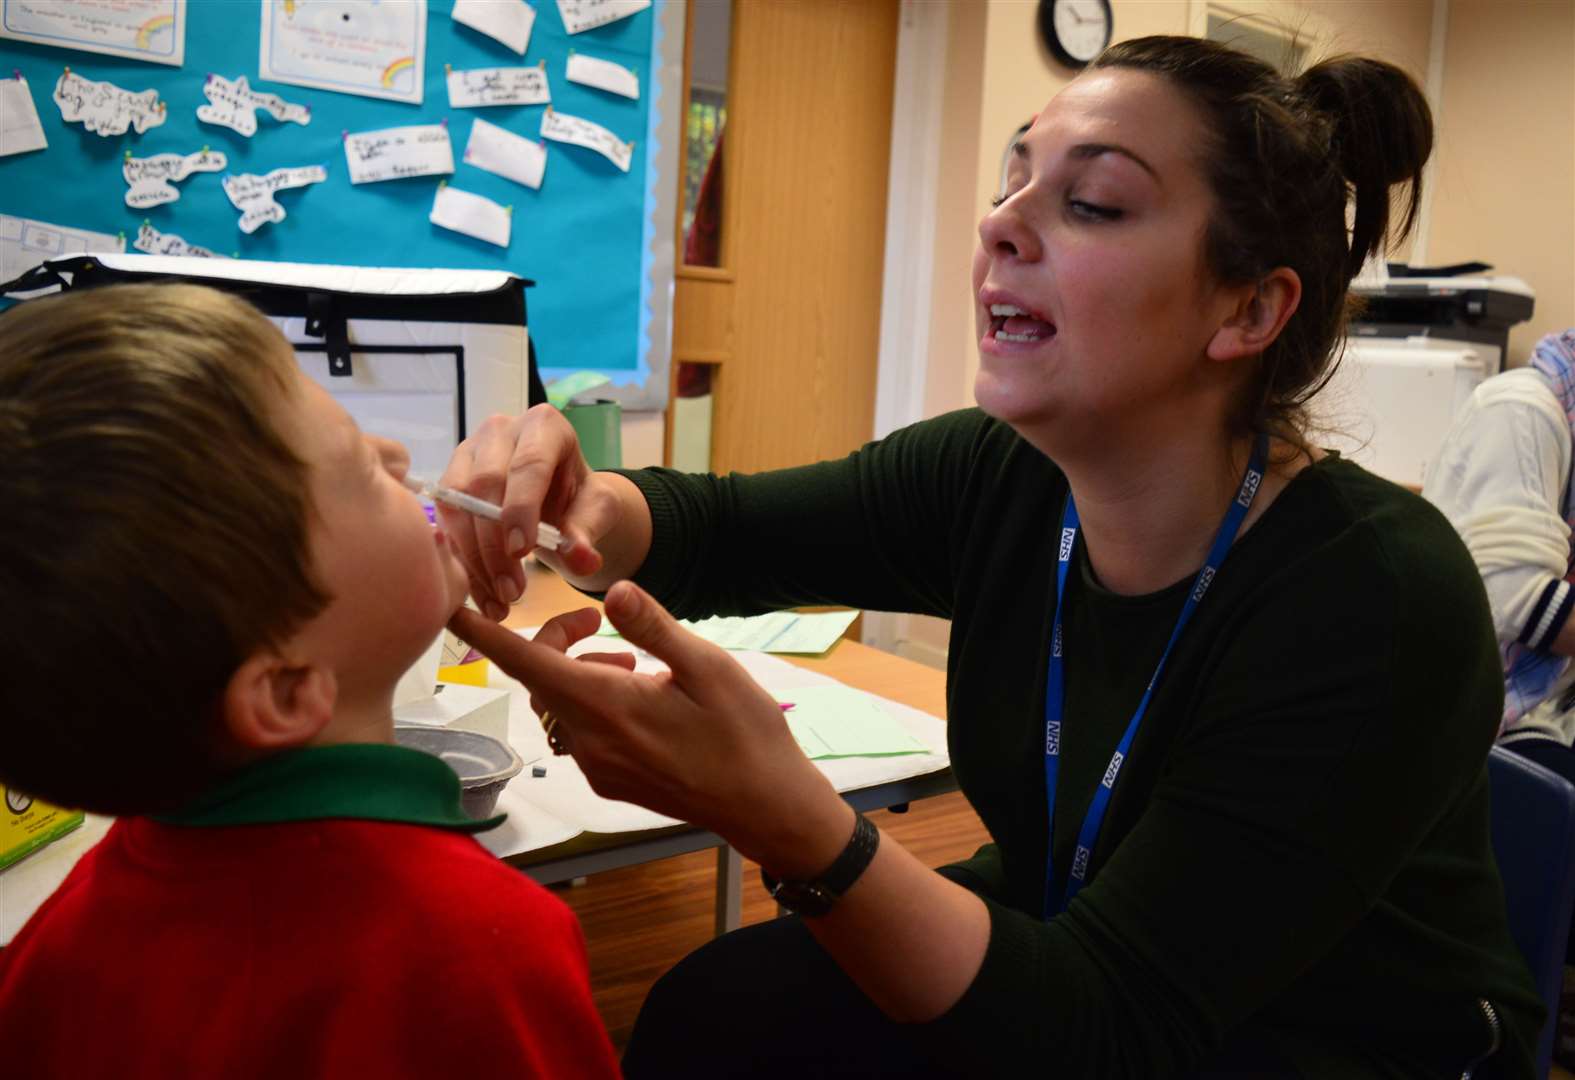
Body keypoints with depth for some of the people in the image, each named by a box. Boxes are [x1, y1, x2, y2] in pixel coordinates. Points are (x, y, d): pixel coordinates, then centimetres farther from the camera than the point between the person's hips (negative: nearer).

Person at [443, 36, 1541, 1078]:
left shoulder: (1379, 603, -28)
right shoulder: (997, 479, -12)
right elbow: (716, 527, 1)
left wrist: (780, 814, -45)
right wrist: (581, 508, -23)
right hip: (1054, 946, 4)